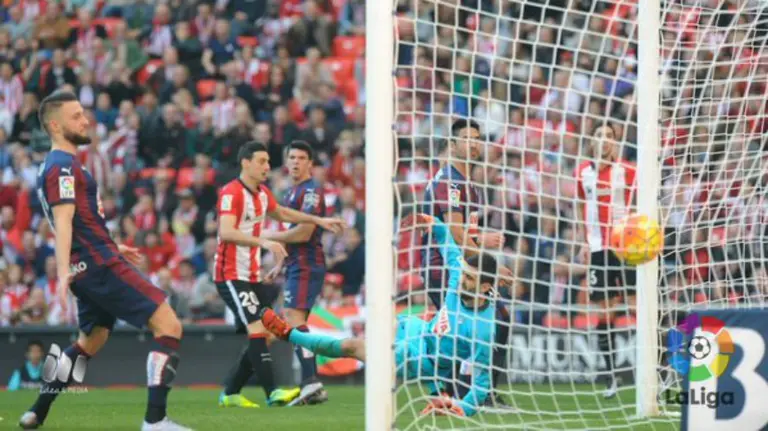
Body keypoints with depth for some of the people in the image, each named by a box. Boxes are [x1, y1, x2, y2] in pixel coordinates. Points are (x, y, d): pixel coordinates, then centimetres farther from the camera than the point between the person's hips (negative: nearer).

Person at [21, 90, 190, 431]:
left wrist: (114, 248, 40)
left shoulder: (57, 166, 19)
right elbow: (63, 222, -25)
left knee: (89, 342, 25)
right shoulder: (63, 167, -13)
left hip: (92, 267, 11)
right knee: (169, 326, -12)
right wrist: (63, 274, -35)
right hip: (100, 266, -11)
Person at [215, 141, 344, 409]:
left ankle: (230, 393, 13)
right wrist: (263, 242, -39)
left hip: (253, 276, 9)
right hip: (231, 274, -9)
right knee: (257, 329, -17)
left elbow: (281, 214, 32)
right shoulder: (231, 193, -16)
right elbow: (226, 232, -29)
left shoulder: (262, 194, 12)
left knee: (262, 335, 6)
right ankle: (272, 393, -20)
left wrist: (319, 221, 30)